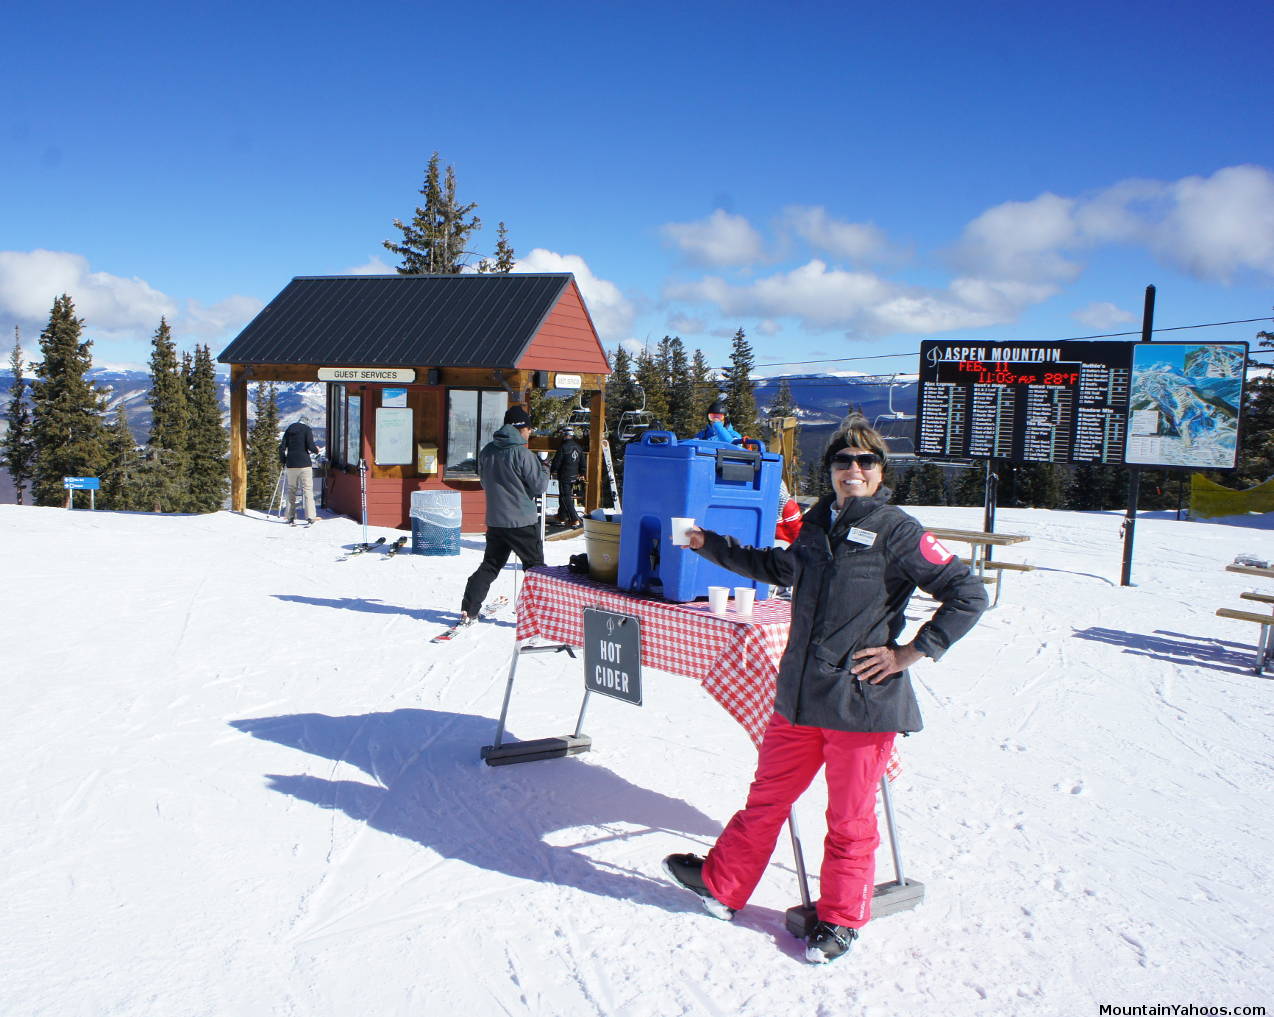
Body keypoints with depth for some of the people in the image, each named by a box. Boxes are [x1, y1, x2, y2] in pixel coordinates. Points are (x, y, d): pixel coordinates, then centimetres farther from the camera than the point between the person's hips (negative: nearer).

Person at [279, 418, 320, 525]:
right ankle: (310, 517, -12)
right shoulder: (307, 429, 0)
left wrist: (283, 462, 17)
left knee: (291, 491, 12)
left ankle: (291, 517, 11)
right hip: (304, 464, -4)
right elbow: (310, 446, -12)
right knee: (308, 490, -4)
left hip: (291, 465, 4)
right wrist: (316, 450, 9)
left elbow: (282, 447, 8)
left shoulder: (289, 429, 13)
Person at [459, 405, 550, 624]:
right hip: (522, 522, -6)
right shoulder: (522, 453, -16)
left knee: (489, 566, 15)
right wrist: (544, 468, 7)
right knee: (535, 567, 8)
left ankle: (468, 610, 9)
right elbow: (539, 486, -11)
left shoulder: (486, 452, 4)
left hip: (495, 521, 6)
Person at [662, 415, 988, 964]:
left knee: (849, 819, 10)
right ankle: (722, 885, 35)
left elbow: (967, 596, -9)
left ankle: (841, 919, 30)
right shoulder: (818, 522, 10)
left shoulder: (897, 531, -9)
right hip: (798, 696, 6)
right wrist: (712, 546, 31)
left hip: (862, 699, -6)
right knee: (767, 795, 18)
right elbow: (783, 568, 30)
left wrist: (909, 653, -11)